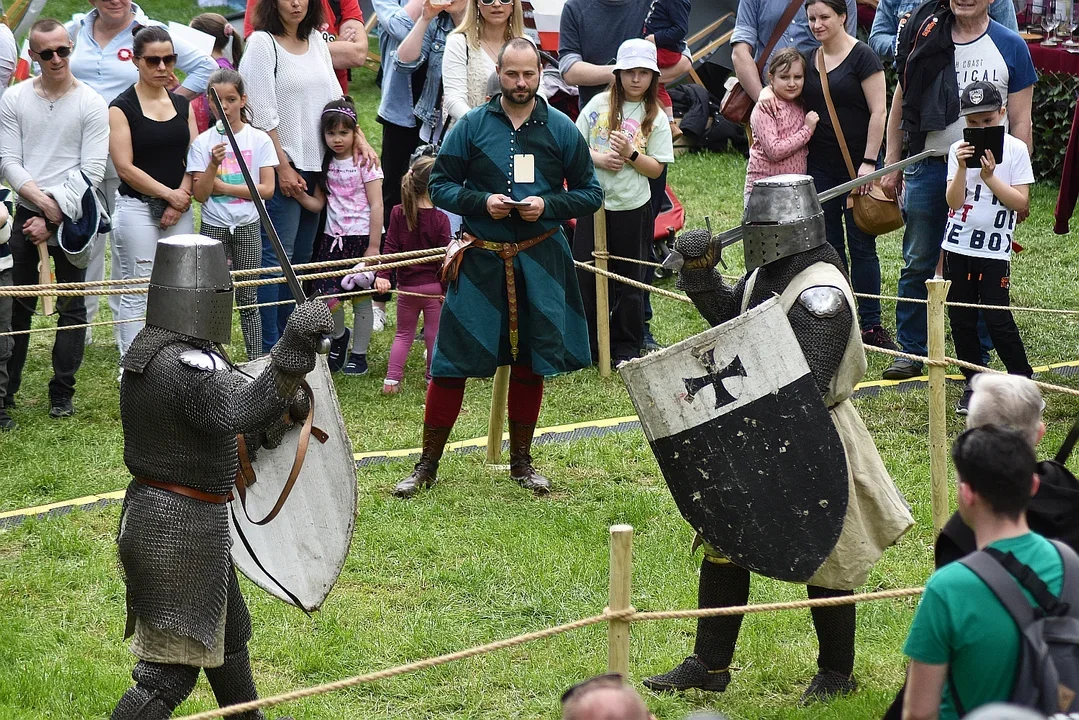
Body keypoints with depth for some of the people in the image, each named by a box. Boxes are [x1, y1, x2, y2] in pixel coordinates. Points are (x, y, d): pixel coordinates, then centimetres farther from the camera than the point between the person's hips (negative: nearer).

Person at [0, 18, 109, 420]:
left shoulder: (91, 104, -3)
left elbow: (92, 171, -7)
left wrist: (52, 220, -12)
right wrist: (41, 200, -14)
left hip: (72, 219, -2)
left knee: (71, 307, 1)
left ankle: (62, 395, 8)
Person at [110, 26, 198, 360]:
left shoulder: (182, 104, 12)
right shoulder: (122, 107, -5)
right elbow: (125, 167, -10)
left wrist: (180, 200, -7)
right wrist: (169, 194, -10)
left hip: (179, 208, 5)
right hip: (137, 207, -5)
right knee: (137, 293, -5)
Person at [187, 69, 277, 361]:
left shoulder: (258, 139, -2)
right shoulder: (203, 143, -2)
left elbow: (267, 189, -8)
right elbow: (200, 194, -7)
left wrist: (223, 187, -10)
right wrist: (213, 165, -22)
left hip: (247, 227, 0)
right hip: (213, 227, 0)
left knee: (247, 298, 4)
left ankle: (256, 360, 8)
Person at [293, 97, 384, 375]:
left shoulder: (364, 162, -8)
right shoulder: (326, 165, 8)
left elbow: (376, 205, -9)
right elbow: (318, 204, 10)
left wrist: (373, 246, -12)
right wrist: (300, 195, -12)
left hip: (360, 238, -4)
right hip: (333, 238, 4)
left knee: (360, 299, 3)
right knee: (326, 295, -2)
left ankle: (359, 354, 16)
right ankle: (339, 337, 26)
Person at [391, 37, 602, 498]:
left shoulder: (561, 130, 3)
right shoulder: (472, 126, 0)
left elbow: (590, 193, 7)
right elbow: (439, 185, 3)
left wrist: (548, 206, -11)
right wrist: (481, 203, -14)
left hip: (540, 261, 1)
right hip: (480, 261, -1)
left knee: (531, 364, 8)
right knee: (450, 364, -2)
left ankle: (521, 461, 23)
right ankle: (427, 465, 7)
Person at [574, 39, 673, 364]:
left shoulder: (655, 117, -1)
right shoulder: (599, 105, 2)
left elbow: (656, 168, -4)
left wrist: (631, 154, -19)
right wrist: (597, 158, -14)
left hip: (632, 208, -1)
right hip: (594, 203, 1)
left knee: (629, 280, 7)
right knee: (586, 275, 4)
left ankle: (627, 348, 17)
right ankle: (586, 343, 16)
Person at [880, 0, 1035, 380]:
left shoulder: (1010, 47, 0)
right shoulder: (926, 37, 5)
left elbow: (1020, 122, 2)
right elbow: (901, 103, 13)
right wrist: (892, 163, 9)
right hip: (929, 167, 2)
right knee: (917, 264, 6)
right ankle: (910, 352, 16)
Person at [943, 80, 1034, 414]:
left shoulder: (1015, 149, -3)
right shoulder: (958, 150, 3)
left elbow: (1020, 202, -9)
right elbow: (953, 201, -5)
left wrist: (989, 176, -17)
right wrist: (962, 168, -18)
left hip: (994, 250, -3)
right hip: (958, 247, 3)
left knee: (998, 319, -6)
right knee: (961, 319, 6)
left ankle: (1024, 383, 8)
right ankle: (974, 386, 18)